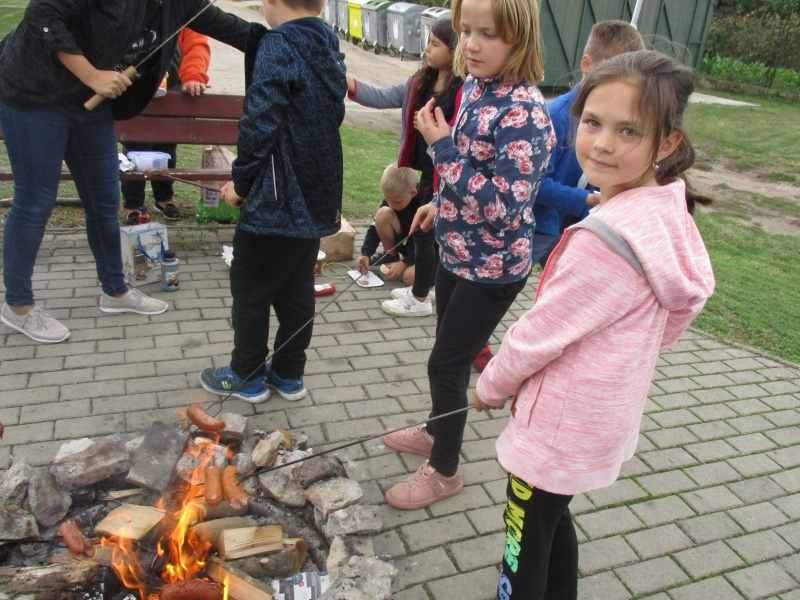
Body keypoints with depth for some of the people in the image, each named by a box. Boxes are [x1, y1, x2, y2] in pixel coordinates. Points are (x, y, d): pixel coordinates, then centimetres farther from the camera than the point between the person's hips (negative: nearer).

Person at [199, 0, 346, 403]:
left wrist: (241, 181, -7)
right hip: (317, 197, 8)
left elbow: (261, 124, -21)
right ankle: (289, 374, 27)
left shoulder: (278, 45, -15)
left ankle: (247, 376, 21)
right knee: (297, 290, 15)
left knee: (251, 288, 8)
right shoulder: (331, 48, 10)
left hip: (277, 198, -8)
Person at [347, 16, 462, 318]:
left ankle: (420, 299, 20)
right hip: (426, 172, 8)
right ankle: (421, 288, 37)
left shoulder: (464, 91, -19)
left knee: (425, 233, 3)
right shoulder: (421, 82, 5)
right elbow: (383, 98, 6)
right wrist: (346, 82, -3)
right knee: (424, 232, 19)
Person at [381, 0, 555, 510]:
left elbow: (502, 205, -29)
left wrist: (443, 147, -27)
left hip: (492, 267, -8)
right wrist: (440, 204, 21)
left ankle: (445, 470, 25)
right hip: (459, 253, 8)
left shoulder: (524, 111, -25)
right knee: (451, 354, 23)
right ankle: (437, 432, 45)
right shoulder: (476, 87, 2)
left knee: (446, 362, 3)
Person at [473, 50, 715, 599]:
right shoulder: (668, 214, -3)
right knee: (553, 520, 30)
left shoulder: (609, 236, -32)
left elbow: (541, 332, -23)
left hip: (561, 427, -9)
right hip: (604, 417, 9)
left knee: (526, 552, 14)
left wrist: (490, 386, -2)